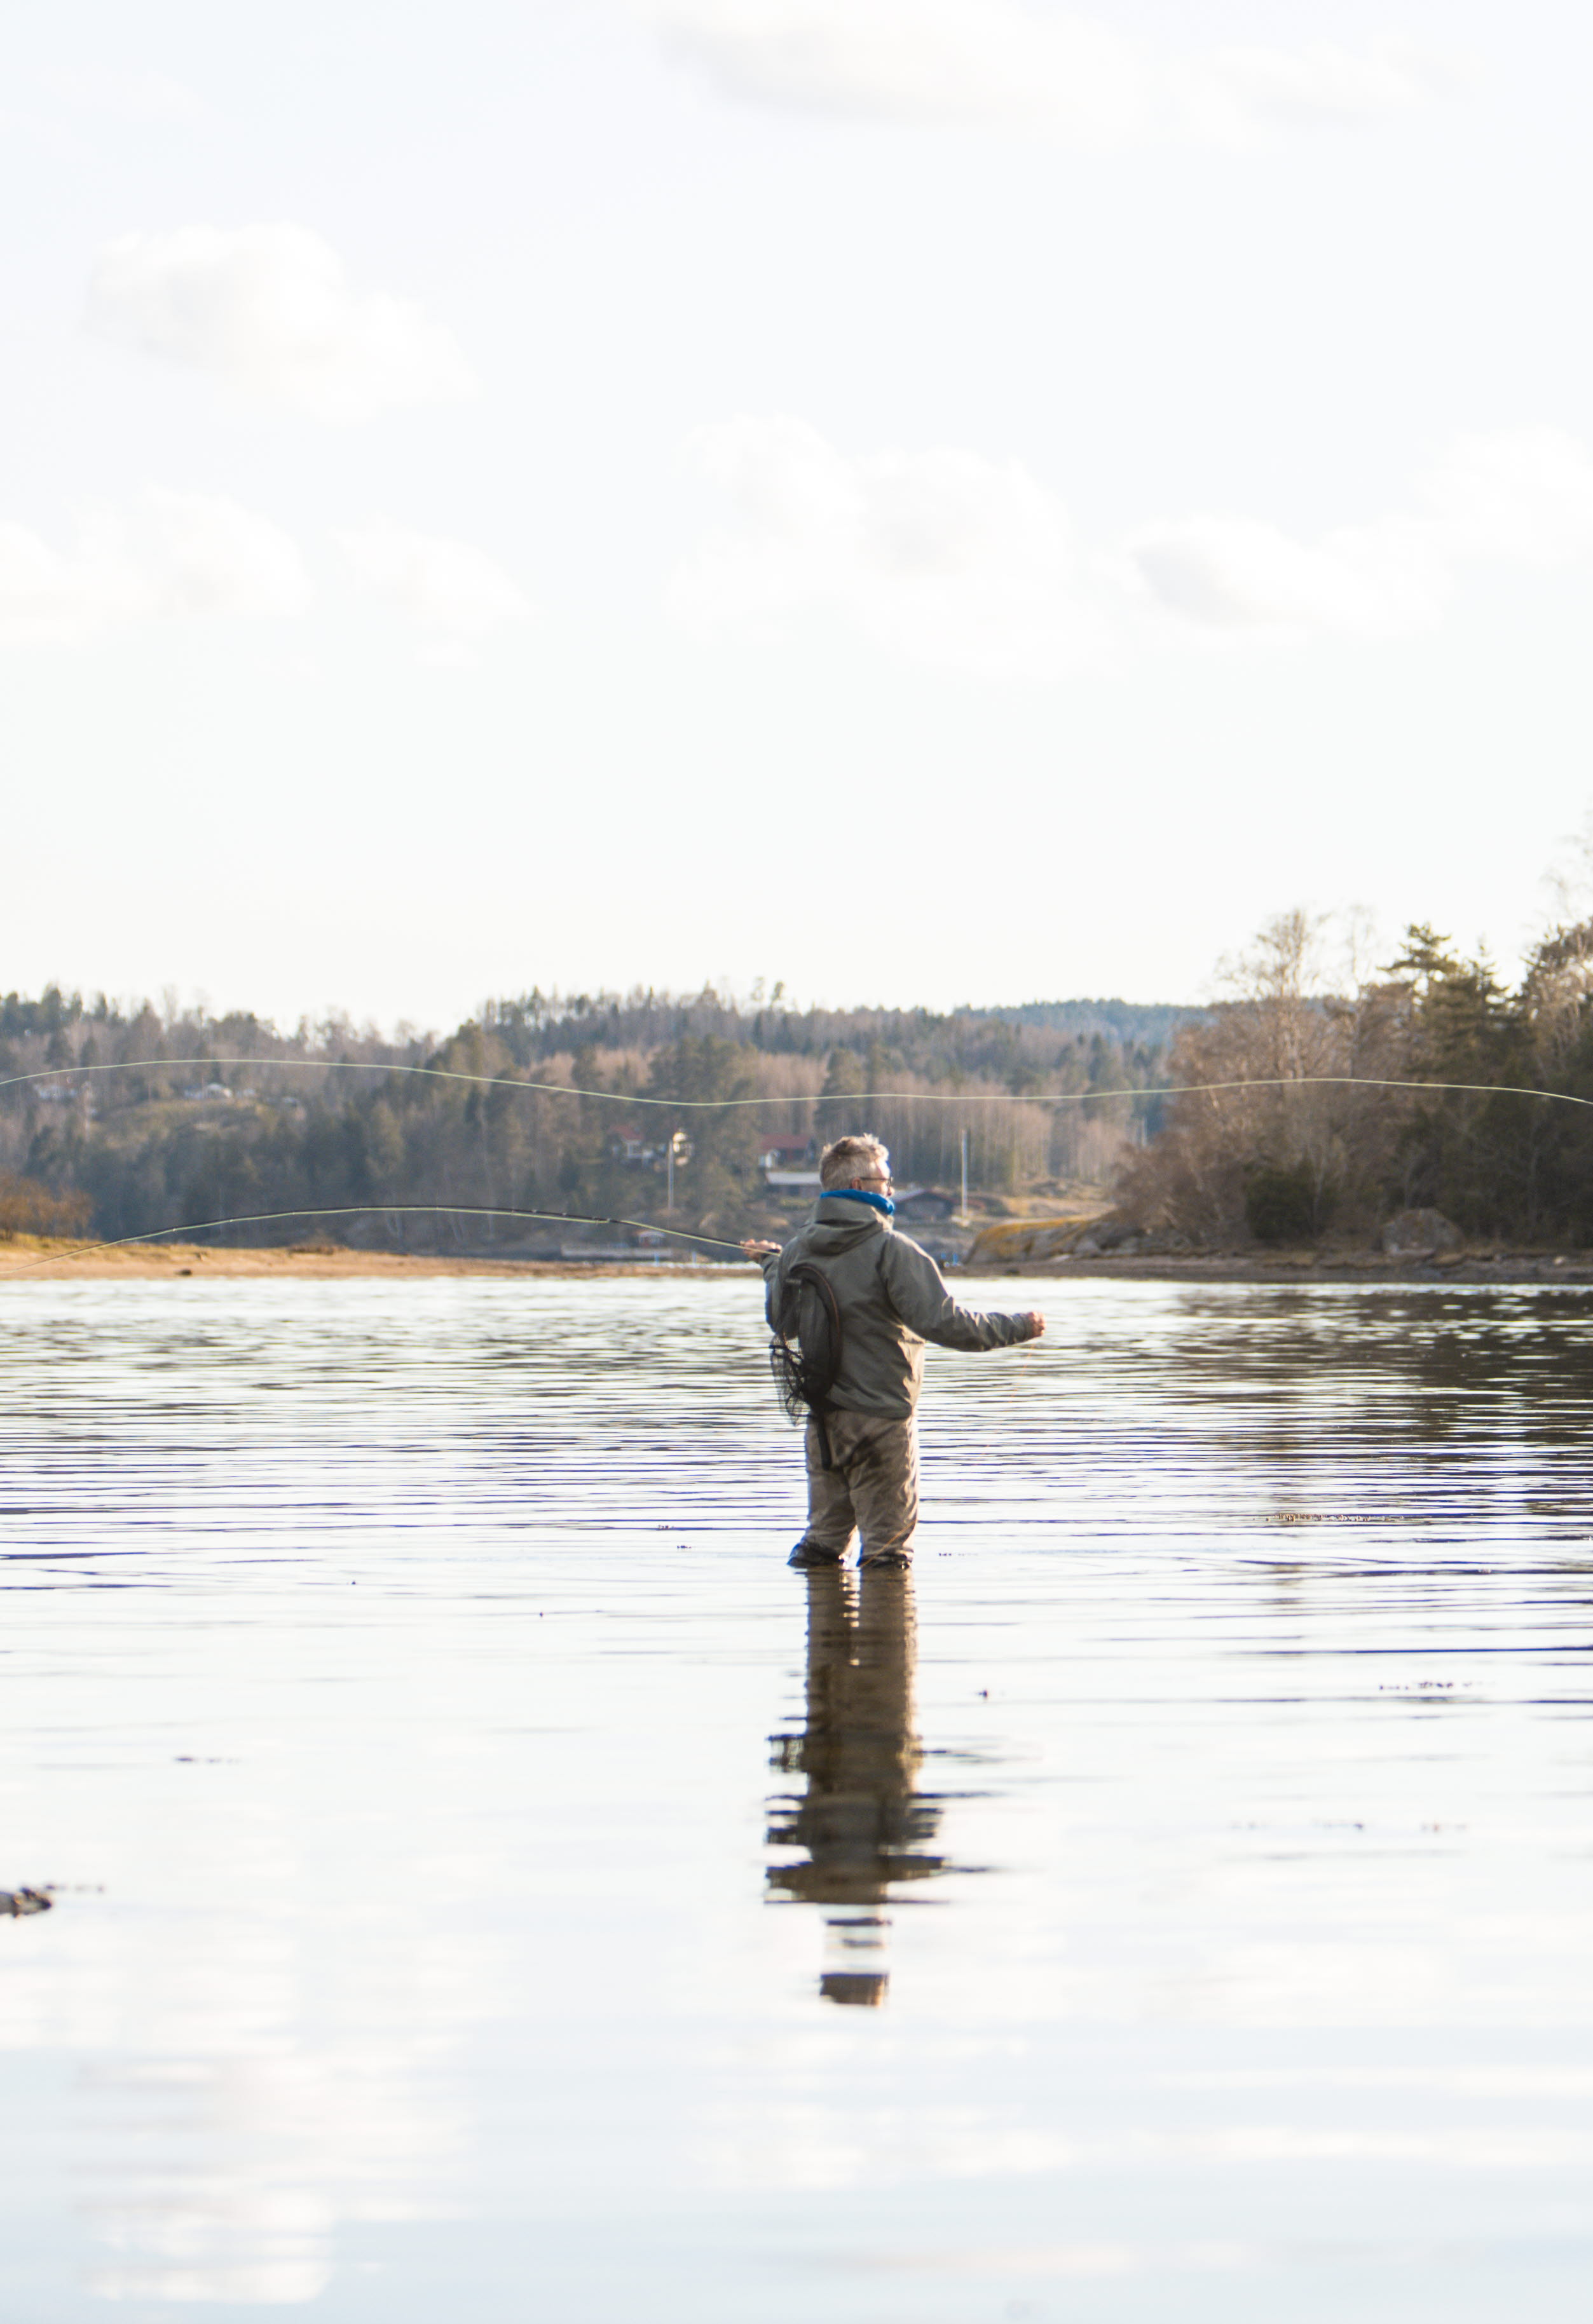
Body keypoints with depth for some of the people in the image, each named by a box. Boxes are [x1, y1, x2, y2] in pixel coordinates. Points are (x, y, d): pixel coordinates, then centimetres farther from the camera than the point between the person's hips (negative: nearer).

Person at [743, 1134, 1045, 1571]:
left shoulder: (797, 1251, 3)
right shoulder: (890, 1250, -16)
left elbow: (779, 1318, 20)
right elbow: (942, 1321, -22)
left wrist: (770, 1264, 38)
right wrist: (1016, 1329, -12)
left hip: (822, 1420, 6)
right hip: (882, 1417, -6)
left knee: (824, 1536, 16)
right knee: (888, 1540, 2)